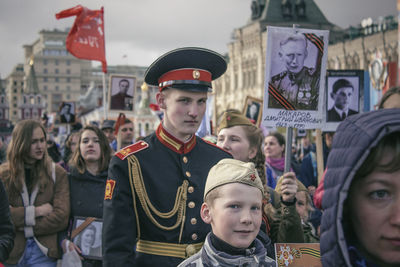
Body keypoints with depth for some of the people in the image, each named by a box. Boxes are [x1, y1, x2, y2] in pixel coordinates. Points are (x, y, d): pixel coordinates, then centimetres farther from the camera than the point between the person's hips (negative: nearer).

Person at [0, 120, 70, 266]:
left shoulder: (57, 173, 2)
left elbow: (61, 217, -8)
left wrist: (23, 227, -9)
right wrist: (36, 211, -12)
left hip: (44, 253, 0)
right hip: (12, 253, 1)